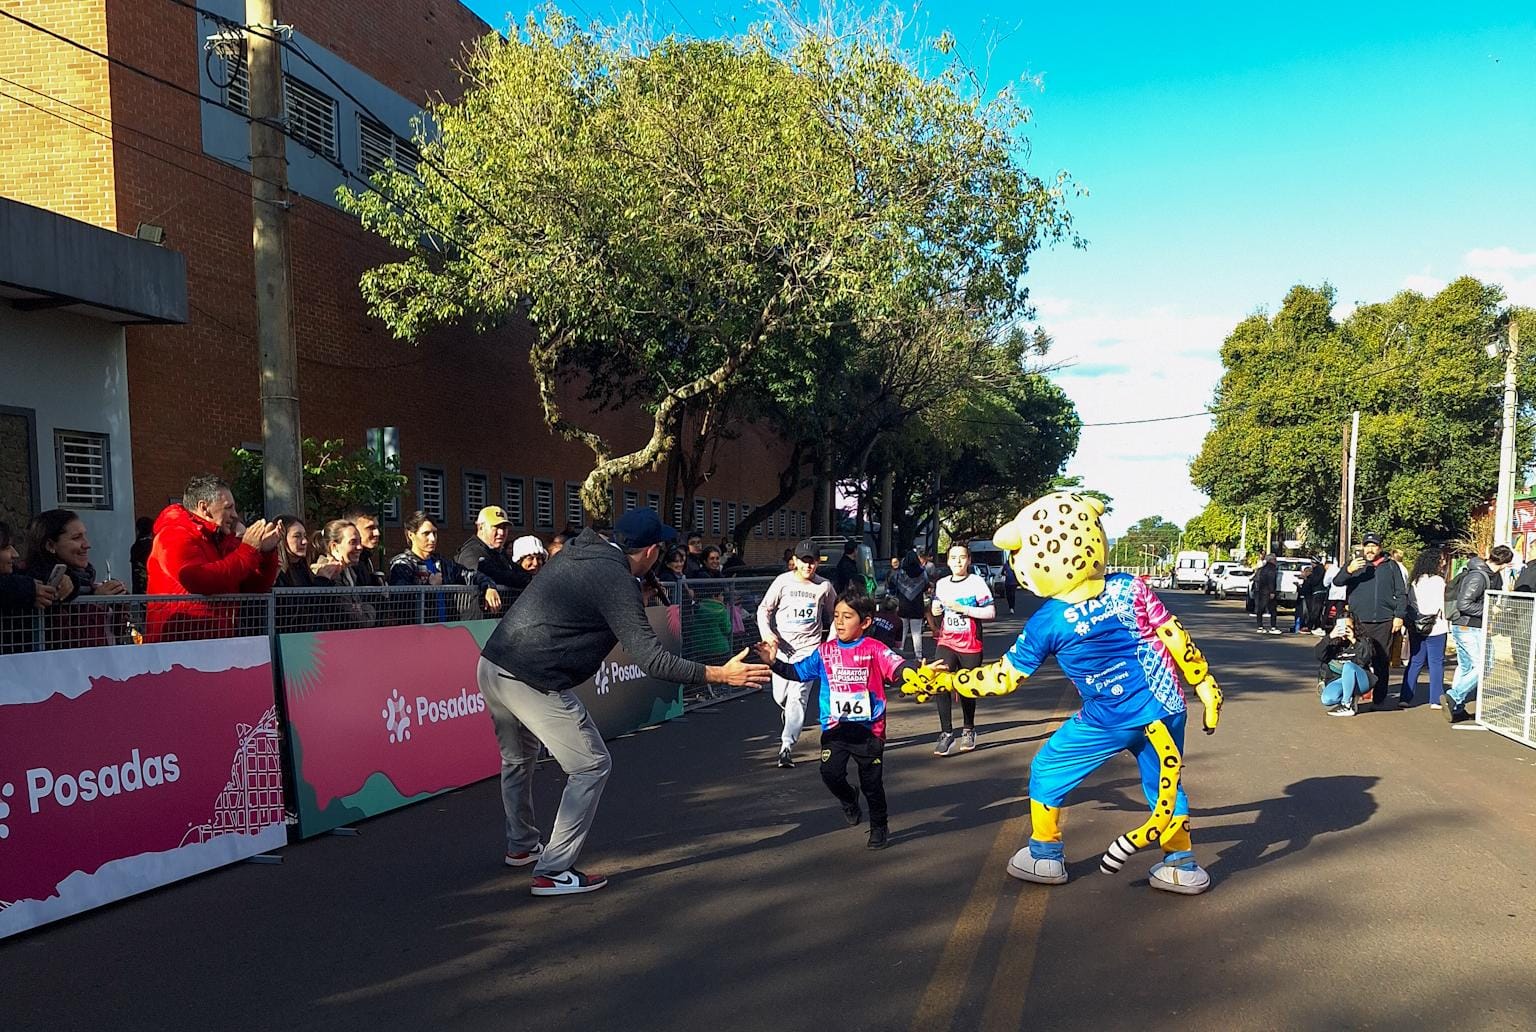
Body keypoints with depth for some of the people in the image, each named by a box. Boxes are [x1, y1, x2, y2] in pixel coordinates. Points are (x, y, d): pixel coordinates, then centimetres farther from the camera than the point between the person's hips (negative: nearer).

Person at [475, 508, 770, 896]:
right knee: (592, 766, 3)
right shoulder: (617, 580, -14)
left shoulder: (578, 554, 11)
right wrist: (720, 675, -18)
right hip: (532, 683, -9)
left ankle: (521, 846, 47)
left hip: (491, 666, 10)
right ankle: (553, 872, 6)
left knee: (518, 759, 29)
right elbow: (651, 658, -19)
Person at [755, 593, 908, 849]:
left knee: (872, 782, 7)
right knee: (831, 773, -11)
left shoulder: (874, 650, -9)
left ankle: (879, 827, 31)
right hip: (835, 728, 3)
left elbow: (898, 669, -21)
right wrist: (774, 662, -5)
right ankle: (849, 799, 24)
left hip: (869, 729, -2)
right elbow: (797, 672, 7)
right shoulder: (825, 651, 3)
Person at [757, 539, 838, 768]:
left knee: (798, 696, -13)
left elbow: (835, 614, 15)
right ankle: (789, 719, 46)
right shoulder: (783, 581, -3)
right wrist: (767, 633, -16)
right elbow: (764, 609, 0)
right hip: (782, 646, 2)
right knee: (780, 696, 11)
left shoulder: (824, 586, 0)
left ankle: (787, 746, -14)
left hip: (808, 648, -1)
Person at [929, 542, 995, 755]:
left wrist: (964, 609, -18)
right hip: (946, 643, 2)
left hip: (970, 646, -2)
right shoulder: (941, 584, 8)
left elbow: (990, 612, -11)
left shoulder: (976, 582, -5)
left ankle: (968, 730, 30)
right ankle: (946, 733, -10)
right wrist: (935, 612, -1)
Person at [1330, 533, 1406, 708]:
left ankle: (1380, 698, 10)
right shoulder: (1355, 564, 9)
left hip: (1384, 621, 0)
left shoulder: (1391, 566, 11)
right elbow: (1336, 582, -3)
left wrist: (1399, 616, 2)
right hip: (1359, 620, 0)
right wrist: (1349, 570, -22)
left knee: (1382, 661, 3)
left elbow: (1401, 593, 11)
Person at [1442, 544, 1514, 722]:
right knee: (1483, 667, -7)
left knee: (1464, 667, 15)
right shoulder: (1478, 576, -20)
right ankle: (1453, 697, -12)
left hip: (1460, 627, 10)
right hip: (1469, 629, -10)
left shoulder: (1488, 574, 11)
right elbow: (1464, 604, -25)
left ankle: (1456, 708, 19)